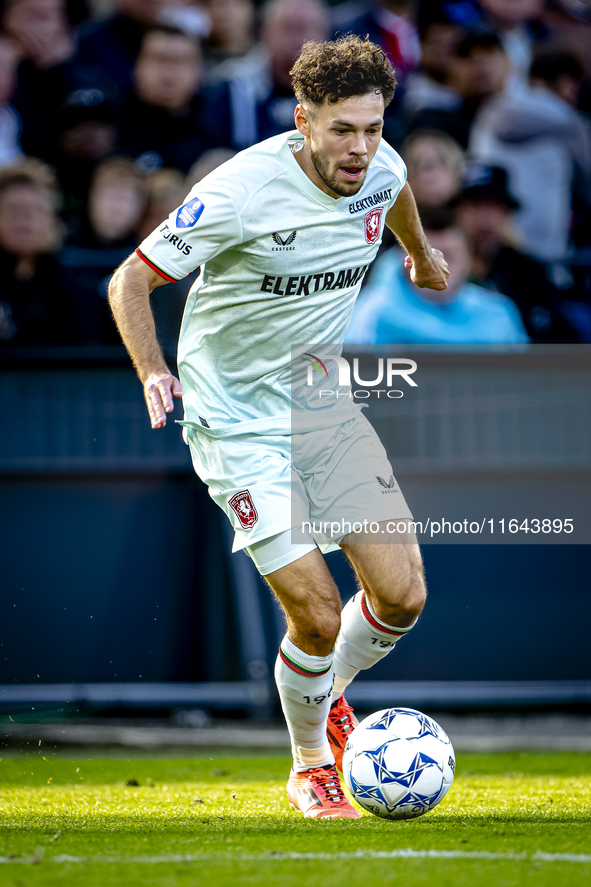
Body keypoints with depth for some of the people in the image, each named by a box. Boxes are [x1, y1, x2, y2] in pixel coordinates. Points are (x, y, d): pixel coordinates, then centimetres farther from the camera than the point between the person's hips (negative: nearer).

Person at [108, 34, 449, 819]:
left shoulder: (379, 168, -6)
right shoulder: (243, 190, -24)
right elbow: (131, 281, -17)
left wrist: (422, 254, 41)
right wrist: (152, 373, -32)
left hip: (326, 410, 6)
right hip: (240, 426, -6)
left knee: (402, 595, -4)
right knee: (317, 614, -13)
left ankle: (329, 694, 29)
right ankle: (311, 766, 16)